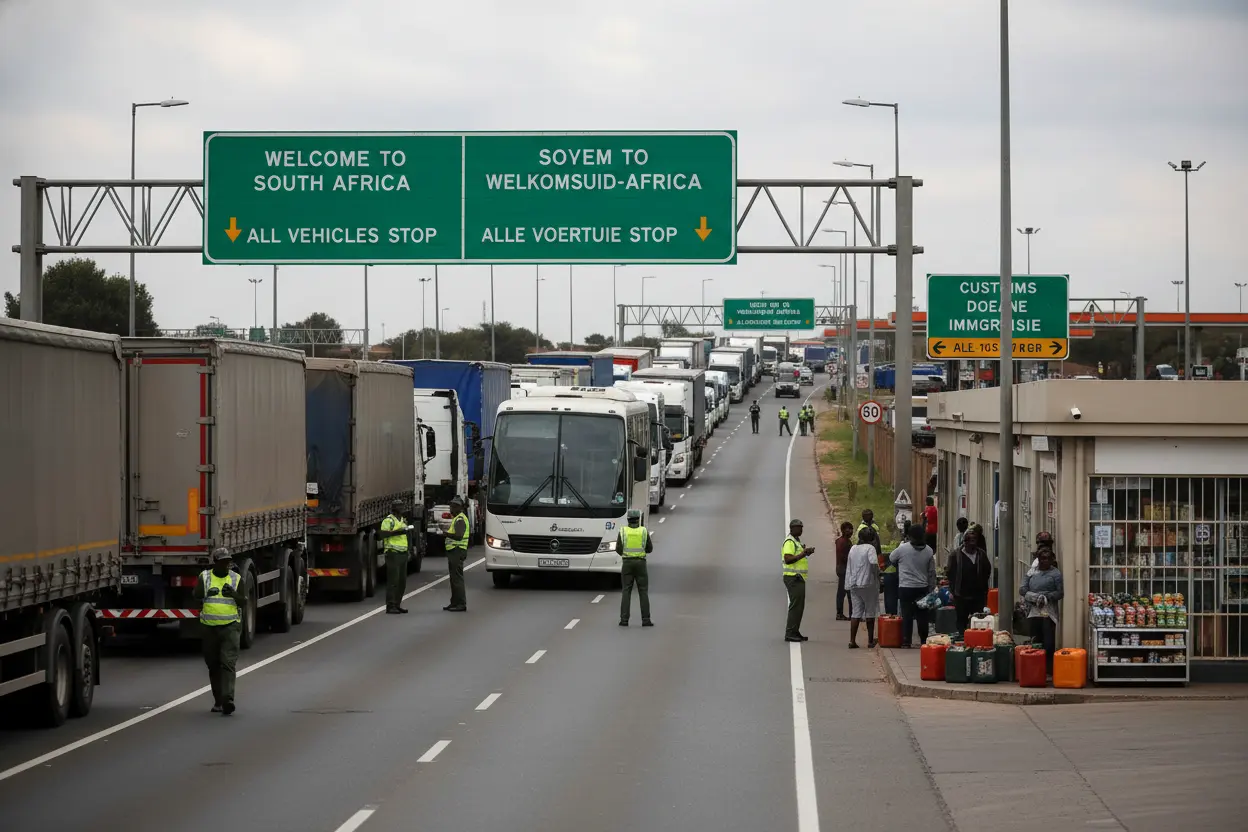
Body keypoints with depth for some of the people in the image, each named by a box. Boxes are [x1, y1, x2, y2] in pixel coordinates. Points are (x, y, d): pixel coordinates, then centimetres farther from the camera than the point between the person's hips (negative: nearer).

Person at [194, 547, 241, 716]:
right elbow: (195, 595, -1)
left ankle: (228, 700, -23)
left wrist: (234, 594, -14)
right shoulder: (204, 577, 6)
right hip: (210, 627, 2)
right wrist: (207, 593, -19)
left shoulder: (237, 578, 7)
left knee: (228, 663, -14)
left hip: (230, 627, -2)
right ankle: (218, 700, 20)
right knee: (213, 665, 9)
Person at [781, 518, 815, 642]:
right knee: (795, 605, -11)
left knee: (799, 606, 12)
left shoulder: (796, 541, 19)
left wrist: (806, 553, 14)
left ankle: (795, 632, 17)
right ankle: (790, 634, -11)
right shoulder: (789, 542, -14)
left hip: (798, 578, 11)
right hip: (793, 578, -11)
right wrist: (803, 554, -24)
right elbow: (788, 559, -24)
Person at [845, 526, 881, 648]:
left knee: (855, 613, 5)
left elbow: (848, 568, 14)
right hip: (868, 584, -5)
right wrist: (877, 574, -7)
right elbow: (874, 563, -24)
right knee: (870, 613, 6)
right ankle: (870, 641, 10)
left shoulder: (853, 549, 11)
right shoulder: (870, 548, -9)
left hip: (854, 585, 5)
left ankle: (852, 641, -4)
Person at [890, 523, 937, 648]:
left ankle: (906, 641, 1)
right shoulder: (929, 551, 0)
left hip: (905, 587, -3)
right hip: (922, 588, 3)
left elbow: (891, 559, 7)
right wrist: (931, 588, 12)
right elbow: (932, 572, 5)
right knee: (922, 616, 9)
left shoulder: (903, 548, -11)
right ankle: (924, 641, 13)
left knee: (907, 615, 1)